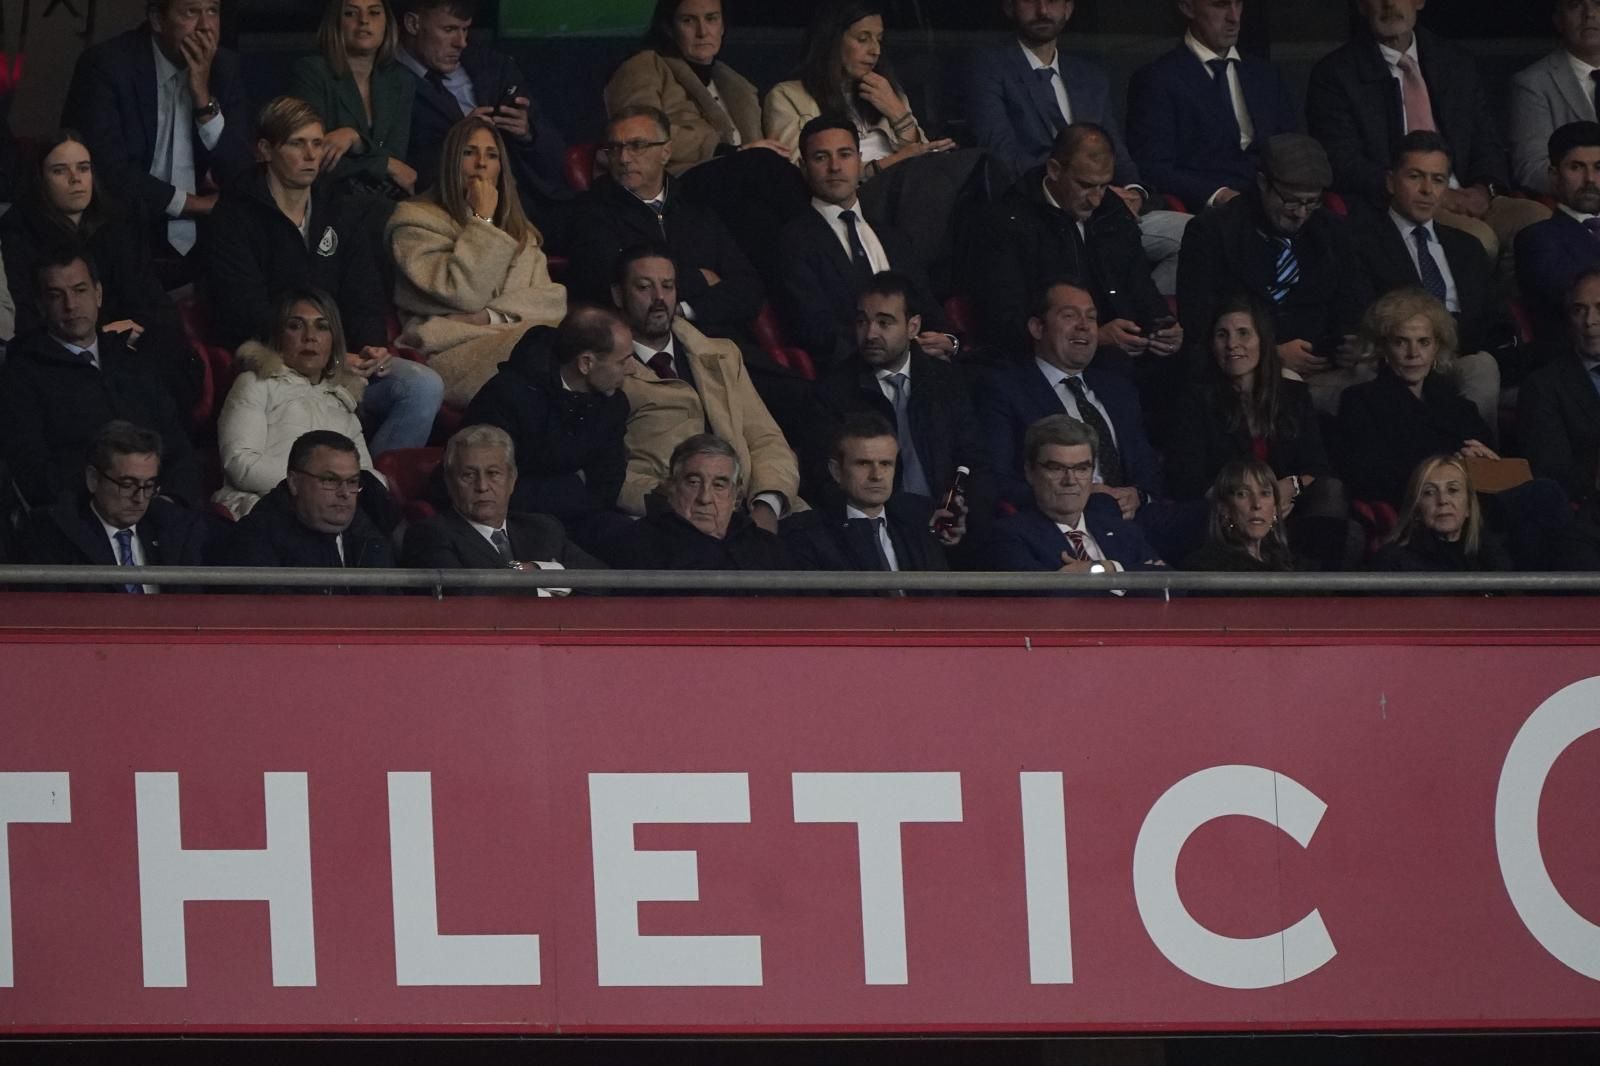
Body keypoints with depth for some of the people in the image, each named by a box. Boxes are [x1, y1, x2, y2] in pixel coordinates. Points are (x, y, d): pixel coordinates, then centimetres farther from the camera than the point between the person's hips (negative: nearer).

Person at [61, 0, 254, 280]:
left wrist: (203, 96, -13)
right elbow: (106, 170, -16)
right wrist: (191, 203, -9)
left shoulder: (225, 68, 5)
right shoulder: (107, 65, -10)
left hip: (196, 244, 5)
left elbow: (237, 175, -1)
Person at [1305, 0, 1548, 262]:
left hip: (1466, 200, 5)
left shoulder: (1460, 65, 19)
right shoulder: (1333, 75, 3)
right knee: (1479, 236, -34)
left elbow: (1489, 144, 18)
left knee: (1541, 219, -25)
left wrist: (1484, 189, -8)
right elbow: (1343, 167, -6)